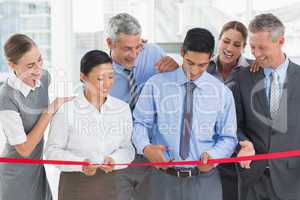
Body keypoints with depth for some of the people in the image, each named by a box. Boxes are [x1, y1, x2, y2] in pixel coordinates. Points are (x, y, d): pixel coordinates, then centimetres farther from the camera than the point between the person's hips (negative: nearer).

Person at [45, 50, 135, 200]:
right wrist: (80, 164, -22)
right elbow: (53, 150, -8)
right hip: (74, 186, -3)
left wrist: (114, 160, -18)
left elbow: (127, 148, 2)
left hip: (109, 185, 3)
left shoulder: (123, 108, 0)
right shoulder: (66, 110, -11)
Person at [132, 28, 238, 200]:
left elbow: (228, 138, 6)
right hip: (162, 178, 0)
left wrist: (213, 155, -14)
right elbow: (140, 122, 2)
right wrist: (145, 147, -18)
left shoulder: (222, 92, 2)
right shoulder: (156, 84, 0)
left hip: (204, 181, 1)